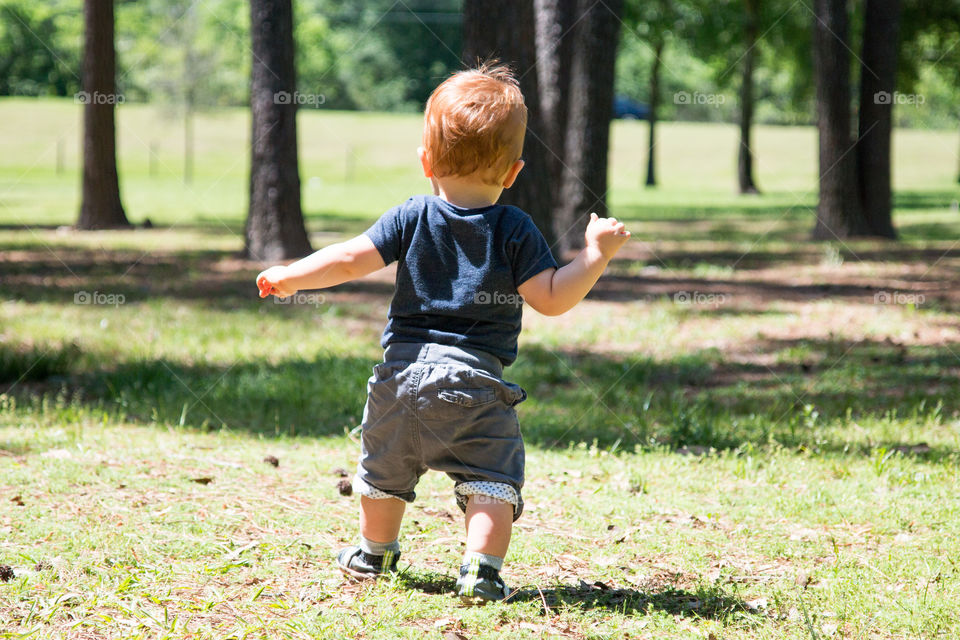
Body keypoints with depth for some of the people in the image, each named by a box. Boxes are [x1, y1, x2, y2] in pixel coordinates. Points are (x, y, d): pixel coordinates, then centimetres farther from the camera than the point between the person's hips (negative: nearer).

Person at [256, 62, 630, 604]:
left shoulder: (412, 218, 2)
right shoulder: (515, 231, -4)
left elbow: (351, 259, -2)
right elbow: (551, 299, -9)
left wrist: (290, 277, 8)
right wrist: (596, 255, -1)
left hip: (404, 367, 3)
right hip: (475, 380, -3)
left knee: (386, 468, 22)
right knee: (492, 478, -1)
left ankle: (375, 552, 38)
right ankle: (481, 567, -17)